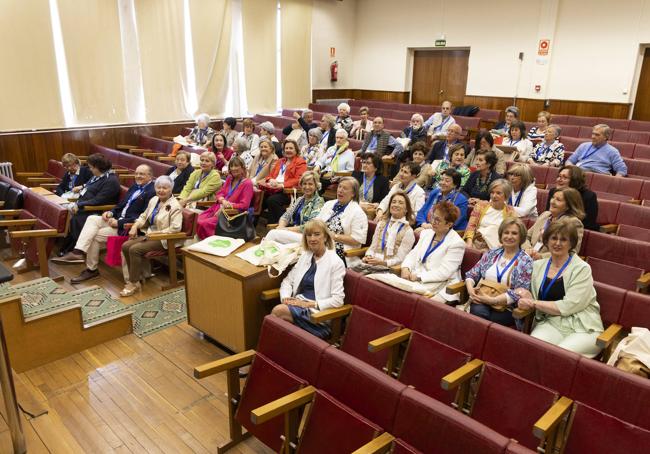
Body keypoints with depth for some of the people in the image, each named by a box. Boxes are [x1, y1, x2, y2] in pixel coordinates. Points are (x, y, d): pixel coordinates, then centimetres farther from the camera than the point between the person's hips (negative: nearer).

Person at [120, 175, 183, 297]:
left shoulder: (175, 206, -16)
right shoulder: (154, 200, 9)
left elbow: (175, 228, -23)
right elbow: (144, 216, 20)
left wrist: (156, 233, -22)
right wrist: (135, 226, 1)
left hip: (163, 239, -8)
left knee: (134, 249, -23)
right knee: (125, 246, -8)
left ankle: (134, 283, -9)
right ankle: (137, 276, 3)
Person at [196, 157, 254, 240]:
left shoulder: (247, 183, -7)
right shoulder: (229, 178, 16)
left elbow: (244, 205, -12)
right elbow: (220, 193, 14)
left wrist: (228, 205, -19)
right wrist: (223, 201, -10)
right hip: (218, 208, 7)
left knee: (204, 224, -25)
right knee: (199, 220, -18)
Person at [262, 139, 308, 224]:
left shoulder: (300, 162, 7)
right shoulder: (279, 161, 30)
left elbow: (298, 180, -7)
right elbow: (270, 175, 26)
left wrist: (282, 185, -18)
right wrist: (271, 180, 0)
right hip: (273, 188, 6)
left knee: (272, 200, -33)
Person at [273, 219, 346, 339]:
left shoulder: (336, 263, -7)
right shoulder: (305, 256, 13)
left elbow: (338, 300, -11)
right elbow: (288, 280, 15)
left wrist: (309, 304, -15)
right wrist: (286, 297, -5)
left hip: (318, 316, -5)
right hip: (297, 305, 5)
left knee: (279, 310, -27)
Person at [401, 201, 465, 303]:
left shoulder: (456, 243, -7)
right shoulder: (426, 233, 15)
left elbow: (443, 272, -14)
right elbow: (413, 254, 16)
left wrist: (419, 276, -18)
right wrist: (405, 268, -5)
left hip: (440, 289, -6)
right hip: (415, 280, 6)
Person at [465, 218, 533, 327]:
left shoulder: (525, 261, 1)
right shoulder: (491, 253, 14)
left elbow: (519, 293, -9)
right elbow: (471, 274, 13)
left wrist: (492, 300, -18)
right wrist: (470, 289, -9)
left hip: (507, 308, -3)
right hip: (482, 301, 3)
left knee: (479, 318, -32)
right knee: (477, 311, -32)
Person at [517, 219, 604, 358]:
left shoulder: (582, 269, -4)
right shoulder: (538, 266, 10)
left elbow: (568, 306, -13)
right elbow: (534, 299, 12)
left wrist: (534, 303, -10)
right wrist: (527, 297, -12)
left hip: (583, 328, -3)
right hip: (550, 323, 3)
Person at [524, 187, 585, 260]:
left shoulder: (574, 222, -4)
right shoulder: (545, 215, 17)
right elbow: (527, 237, 19)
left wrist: (542, 256, -20)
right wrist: (528, 249, -3)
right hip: (529, 259, 7)